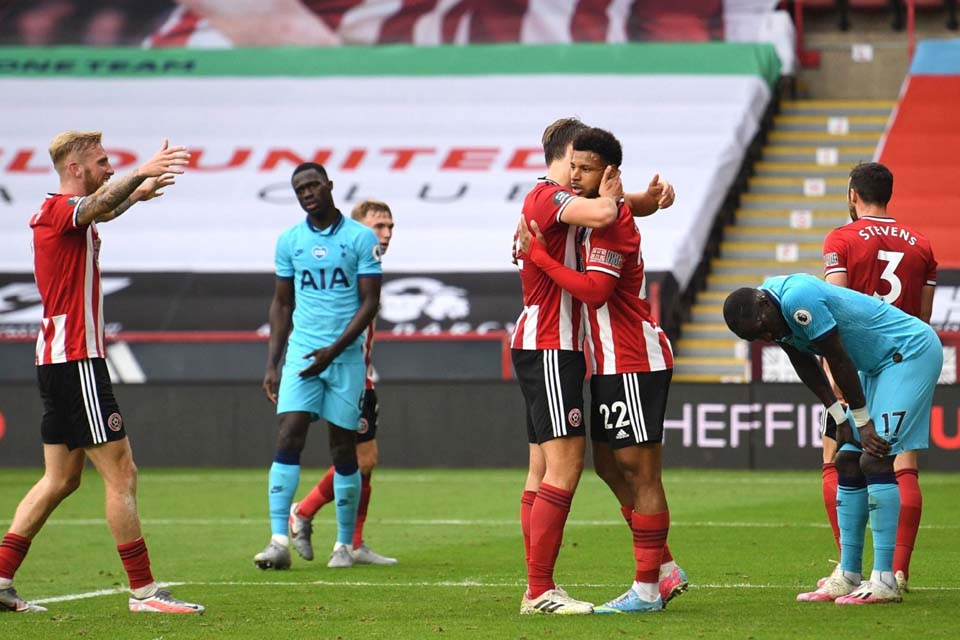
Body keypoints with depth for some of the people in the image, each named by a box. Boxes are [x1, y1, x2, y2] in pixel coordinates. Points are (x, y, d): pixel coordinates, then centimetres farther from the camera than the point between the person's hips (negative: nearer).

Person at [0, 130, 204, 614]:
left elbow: (100, 208, 41)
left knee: (61, 478, 13)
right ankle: (142, 590, -8)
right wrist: (140, 175, -53)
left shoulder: (61, 213, 16)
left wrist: (138, 191, 48)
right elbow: (99, 204, -38)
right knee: (121, 474, -9)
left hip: (57, 361, 11)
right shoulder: (60, 209, -13)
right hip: (76, 361, -11)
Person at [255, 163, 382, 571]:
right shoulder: (289, 241, 9)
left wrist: (335, 349, -15)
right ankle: (279, 541, -18)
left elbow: (370, 302, -4)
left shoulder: (361, 238, -1)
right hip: (301, 352, 2)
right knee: (288, 439, -13)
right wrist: (272, 365, 9)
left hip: (346, 355, -2)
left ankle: (345, 544, 13)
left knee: (344, 449, 2)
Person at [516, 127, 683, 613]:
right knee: (610, 464, 14)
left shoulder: (611, 222, -16)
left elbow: (594, 289, -24)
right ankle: (664, 569, 21)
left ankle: (647, 589, -5)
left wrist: (538, 255, -18)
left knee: (639, 471, -7)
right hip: (608, 364, 10)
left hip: (634, 363, -10)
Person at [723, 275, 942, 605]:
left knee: (875, 461, -16)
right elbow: (807, 366, 10)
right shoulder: (777, 312, 0)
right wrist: (840, 418, 7)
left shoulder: (798, 299, -29)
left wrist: (863, 421, -12)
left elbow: (840, 361, -21)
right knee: (848, 461, 7)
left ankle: (884, 581, -16)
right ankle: (847, 576, 10)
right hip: (878, 364, 10)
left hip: (912, 352, -10)